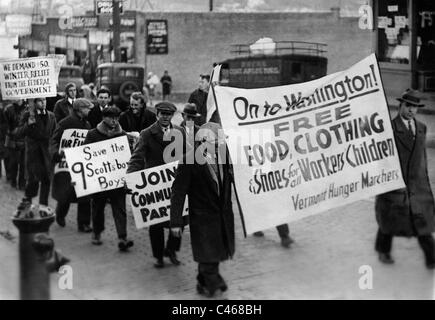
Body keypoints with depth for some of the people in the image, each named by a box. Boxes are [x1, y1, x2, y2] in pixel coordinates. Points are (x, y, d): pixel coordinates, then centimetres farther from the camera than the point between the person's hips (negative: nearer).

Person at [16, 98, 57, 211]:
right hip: (33, 150, -4)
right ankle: (27, 199, 14)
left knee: (46, 178, 4)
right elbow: (19, 133, -6)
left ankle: (43, 204, 16)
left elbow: (54, 133, 16)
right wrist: (28, 124, -23)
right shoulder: (28, 114, -2)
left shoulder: (51, 115, 9)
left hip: (47, 150, 4)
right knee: (33, 178, -9)